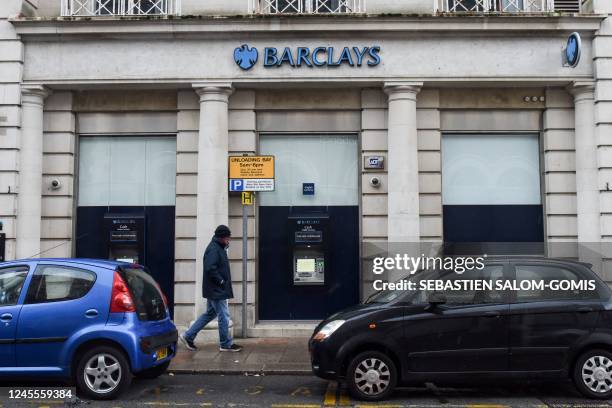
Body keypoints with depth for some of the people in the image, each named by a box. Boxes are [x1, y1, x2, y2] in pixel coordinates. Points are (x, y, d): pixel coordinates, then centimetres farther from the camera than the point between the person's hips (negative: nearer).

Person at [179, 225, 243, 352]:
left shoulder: (218, 248, 14)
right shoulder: (213, 249, -18)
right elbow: (210, 269, -25)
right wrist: (221, 281, -18)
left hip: (214, 290, 11)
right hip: (216, 290, -11)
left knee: (210, 314, 17)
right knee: (224, 316, -1)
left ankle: (188, 336, 21)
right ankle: (226, 344, 10)